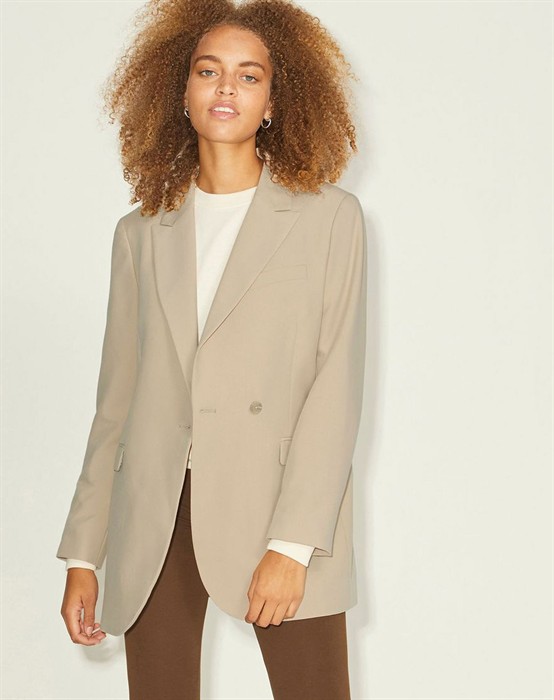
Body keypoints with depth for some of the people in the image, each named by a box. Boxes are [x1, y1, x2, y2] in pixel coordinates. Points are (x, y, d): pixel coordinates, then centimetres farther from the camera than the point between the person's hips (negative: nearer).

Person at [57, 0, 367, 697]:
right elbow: (115, 399, 14)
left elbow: (336, 384, -3)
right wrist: (82, 555, 10)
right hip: (156, 521, 3)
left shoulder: (329, 216, 4)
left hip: (275, 505, -2)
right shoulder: (142, 232, 13)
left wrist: (292, 543, -13)